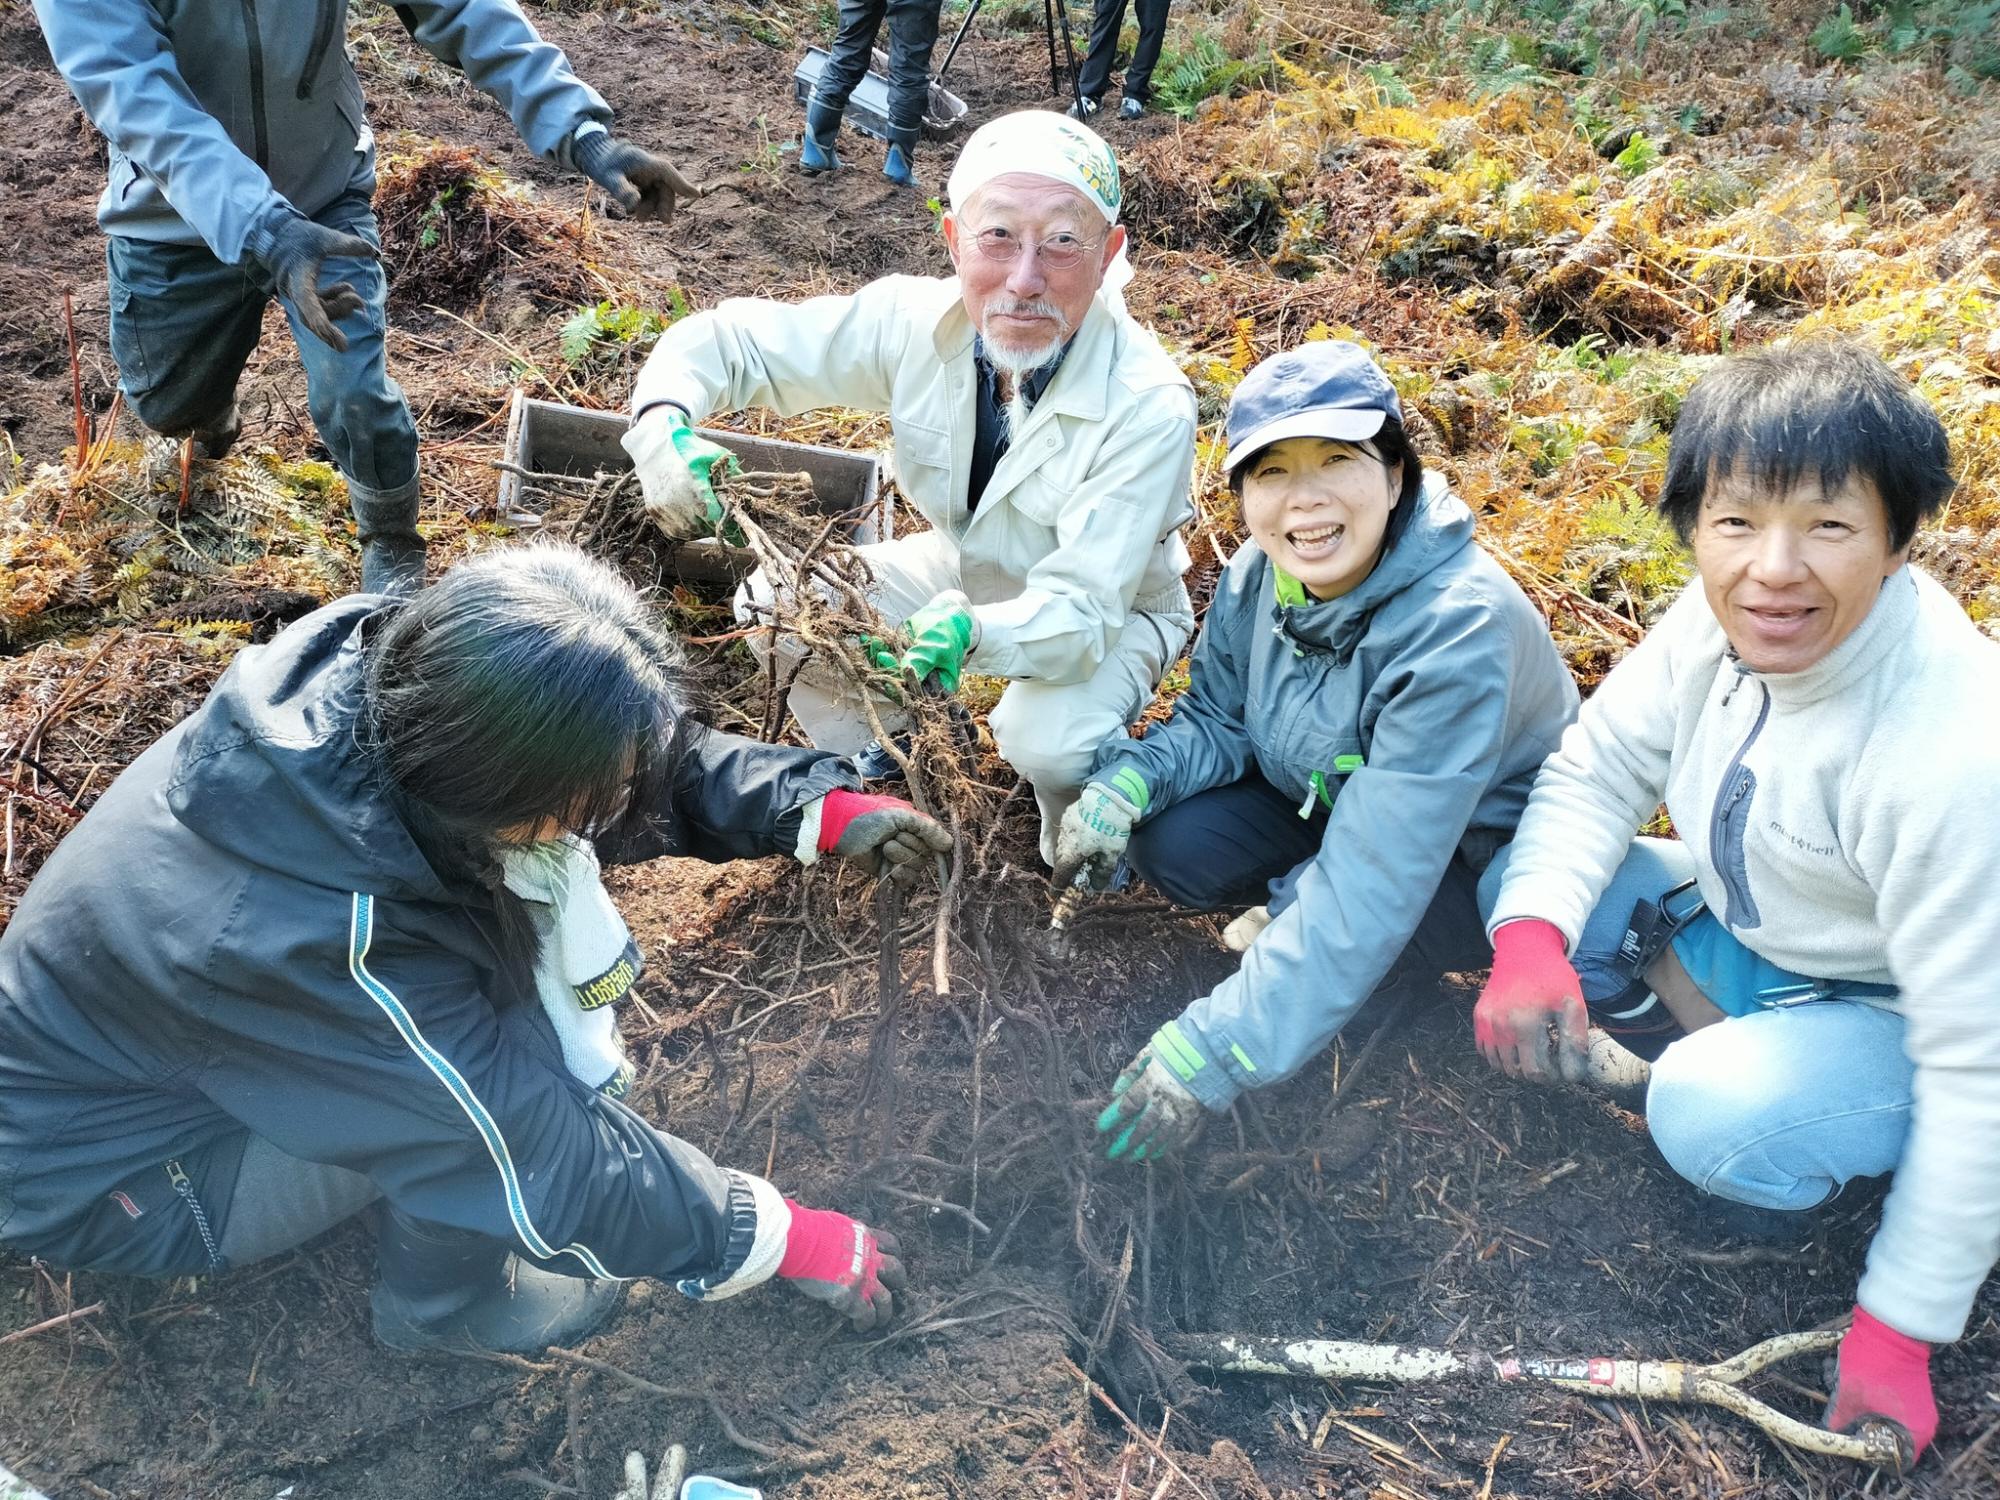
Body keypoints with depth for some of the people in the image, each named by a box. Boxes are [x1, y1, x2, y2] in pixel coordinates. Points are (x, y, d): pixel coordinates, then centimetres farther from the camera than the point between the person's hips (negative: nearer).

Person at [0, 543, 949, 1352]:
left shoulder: (384, 672, -23)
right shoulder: (313, 942, -40)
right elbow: (540, 1165, -29)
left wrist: (815, 810, -13)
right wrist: (778, 1239, -19)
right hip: (102, 1166, -7)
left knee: (528, 858, -7)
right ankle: (443, 1308, 2)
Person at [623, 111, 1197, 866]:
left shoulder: (1149, 406, -35)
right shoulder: (915, 321, -22)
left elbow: (1081, 612, -37)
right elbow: (732, 340, -13)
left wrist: (972, 632, -59)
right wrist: (662, 423, -35)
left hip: (1109, 612, -4)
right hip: (965, 572, 5)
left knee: (1046, 741, -35)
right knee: (779, 599, -12)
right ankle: (875, 769, 15)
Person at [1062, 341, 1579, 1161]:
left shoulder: (1455, 629, -37)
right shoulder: (1259, 575, -16)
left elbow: (1377, 879, -40)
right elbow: (1215, 723, -1)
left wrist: (1218, 1049, -43)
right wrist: (1129, 780, -25)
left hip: (1483, 860, -5)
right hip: (1326, 803, 6)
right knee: (1171, 841, -18)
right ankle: (1299, 910, 7)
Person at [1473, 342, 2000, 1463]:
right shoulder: (1729, 616, -18)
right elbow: (1598, 770, -6)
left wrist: (1899, 1330, -23)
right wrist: (1531, 936, -27)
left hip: (1901, 1019, -6)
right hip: (1754, 935, 6)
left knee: (1716, 1114, -34)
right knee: (1520, 887, -10)